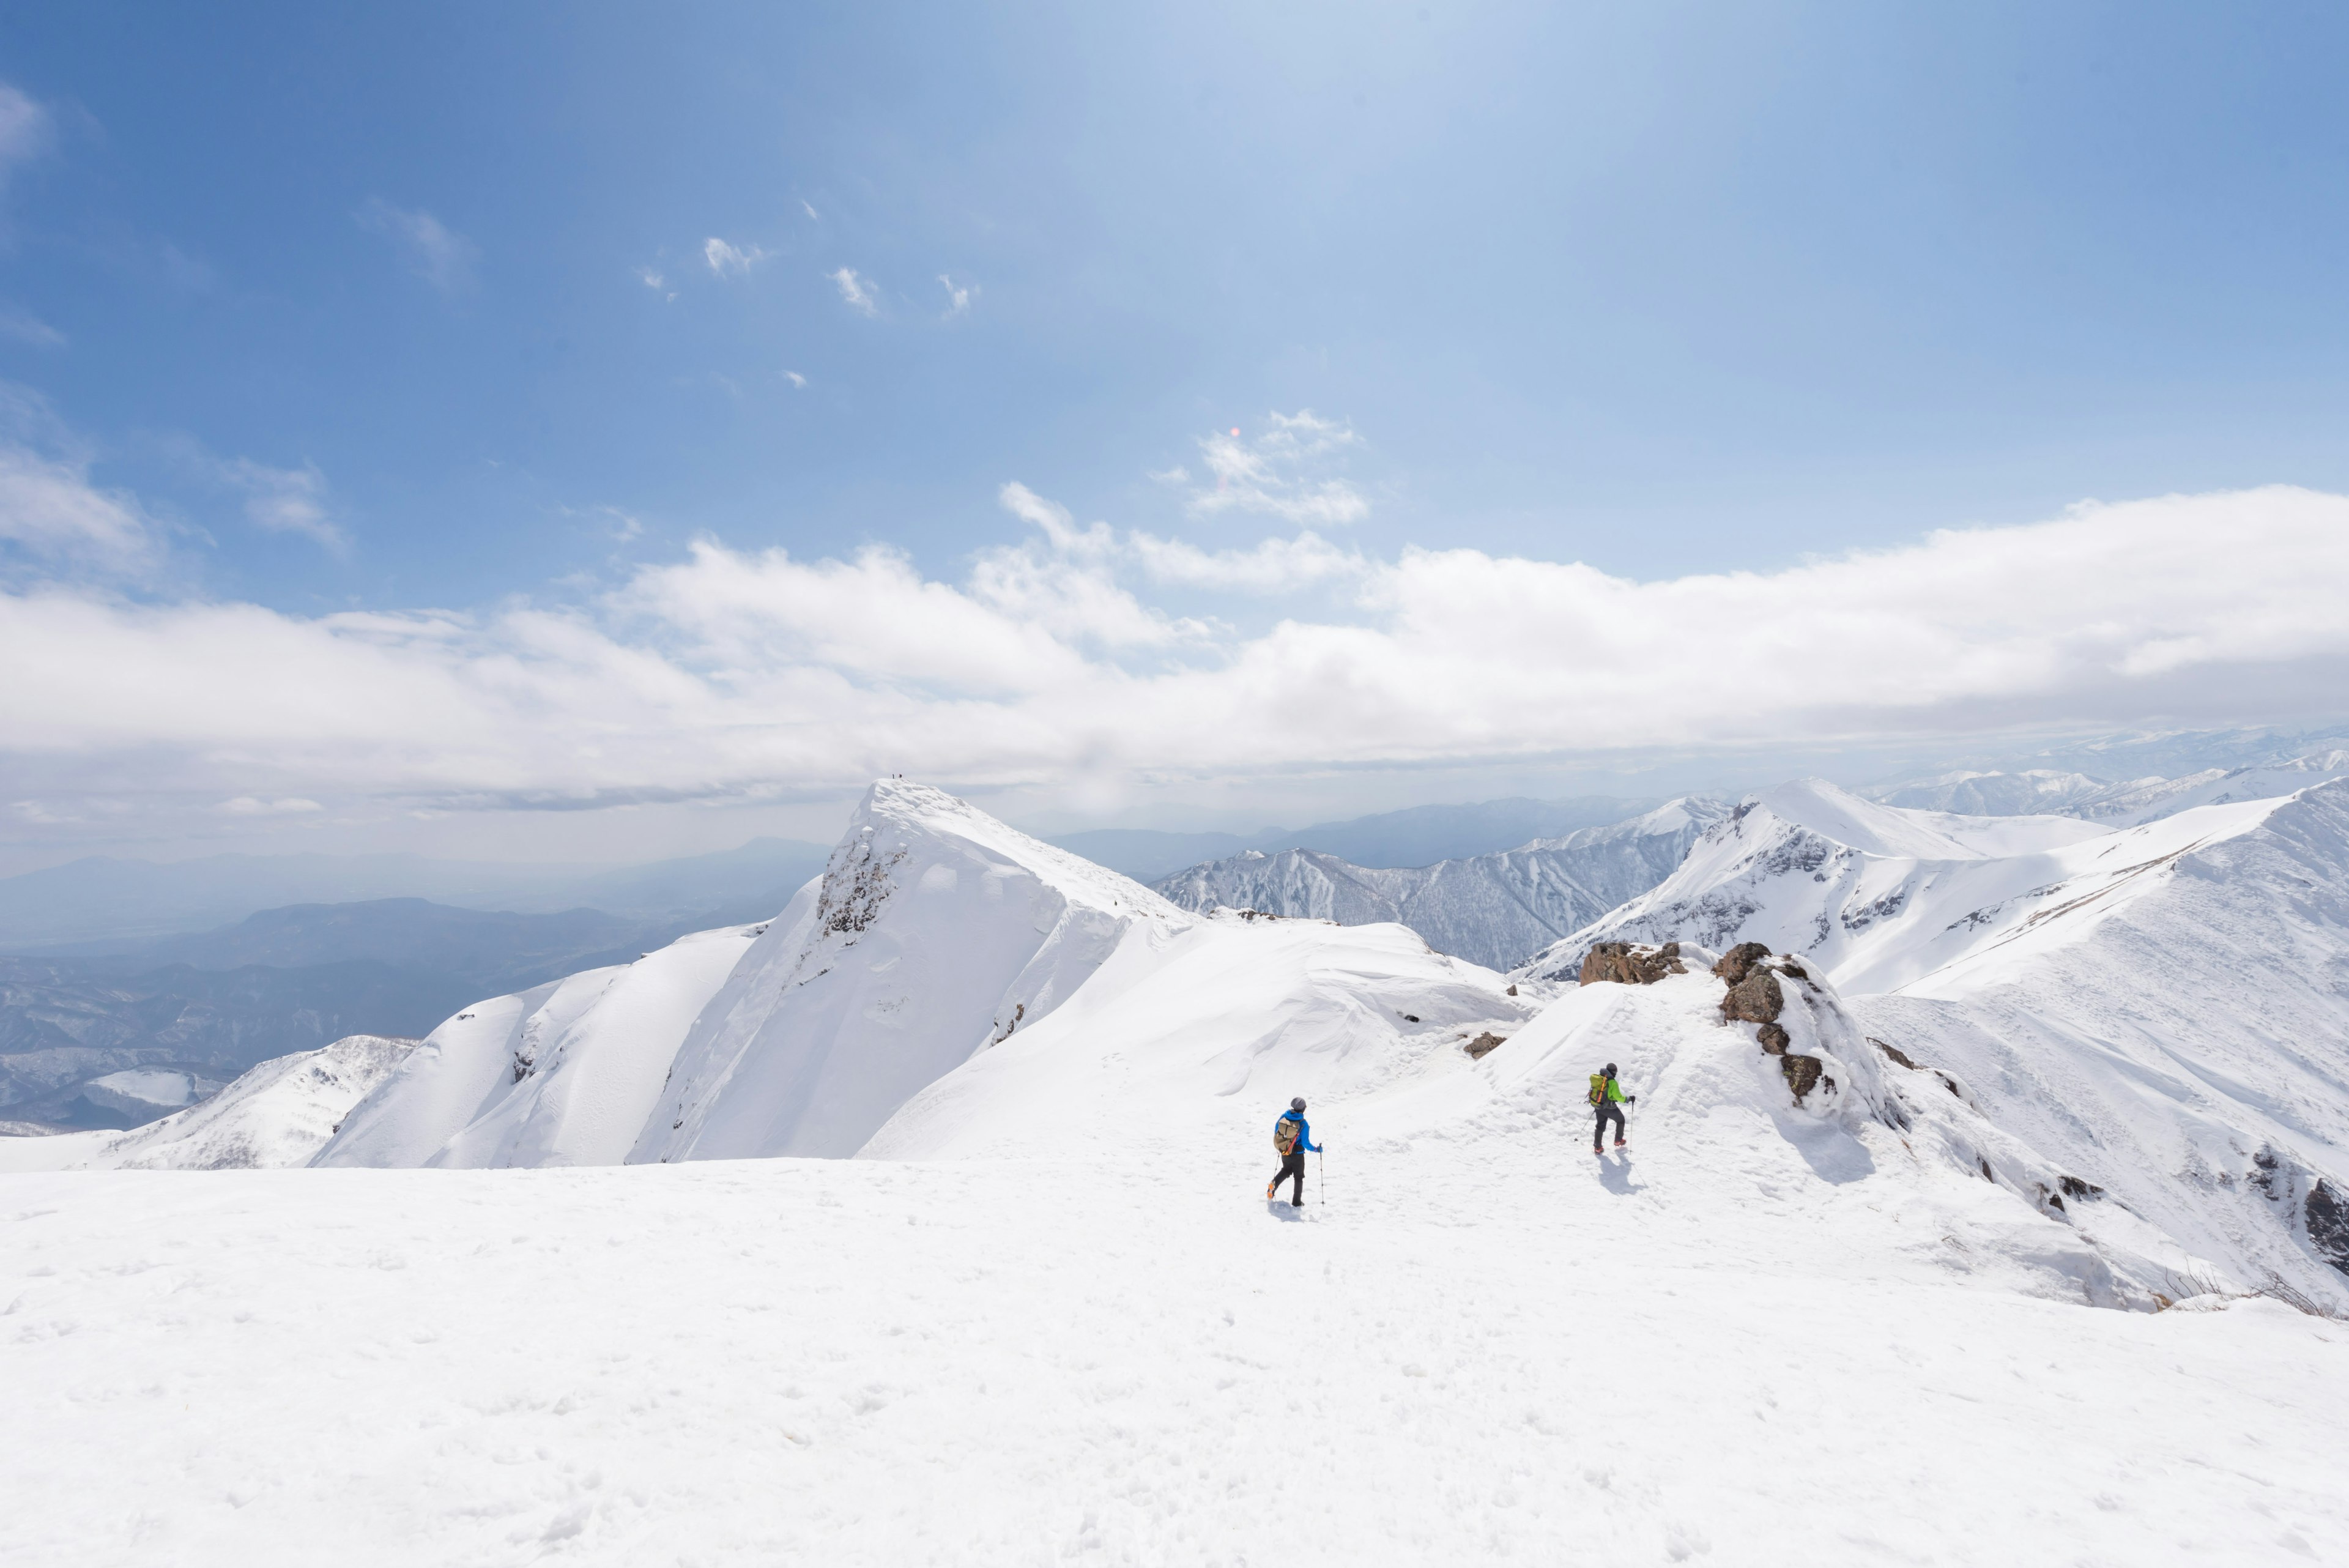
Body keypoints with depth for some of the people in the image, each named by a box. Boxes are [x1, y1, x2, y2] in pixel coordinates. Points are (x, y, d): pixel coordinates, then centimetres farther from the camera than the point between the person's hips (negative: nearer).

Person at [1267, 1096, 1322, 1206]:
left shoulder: (1284, 1116, -12)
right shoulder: (1303, 1124, -24)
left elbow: (1276, 1131, 2)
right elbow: (1305, 1143, -20)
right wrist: (1316, 1149, -3)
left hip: (1284, 1153, 4)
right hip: (1297, 1155, -4)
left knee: (1286, 1170, 30)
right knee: (1298, 1177, 16)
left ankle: (1274, 1184, 6)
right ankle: (1296, 1203, 21)